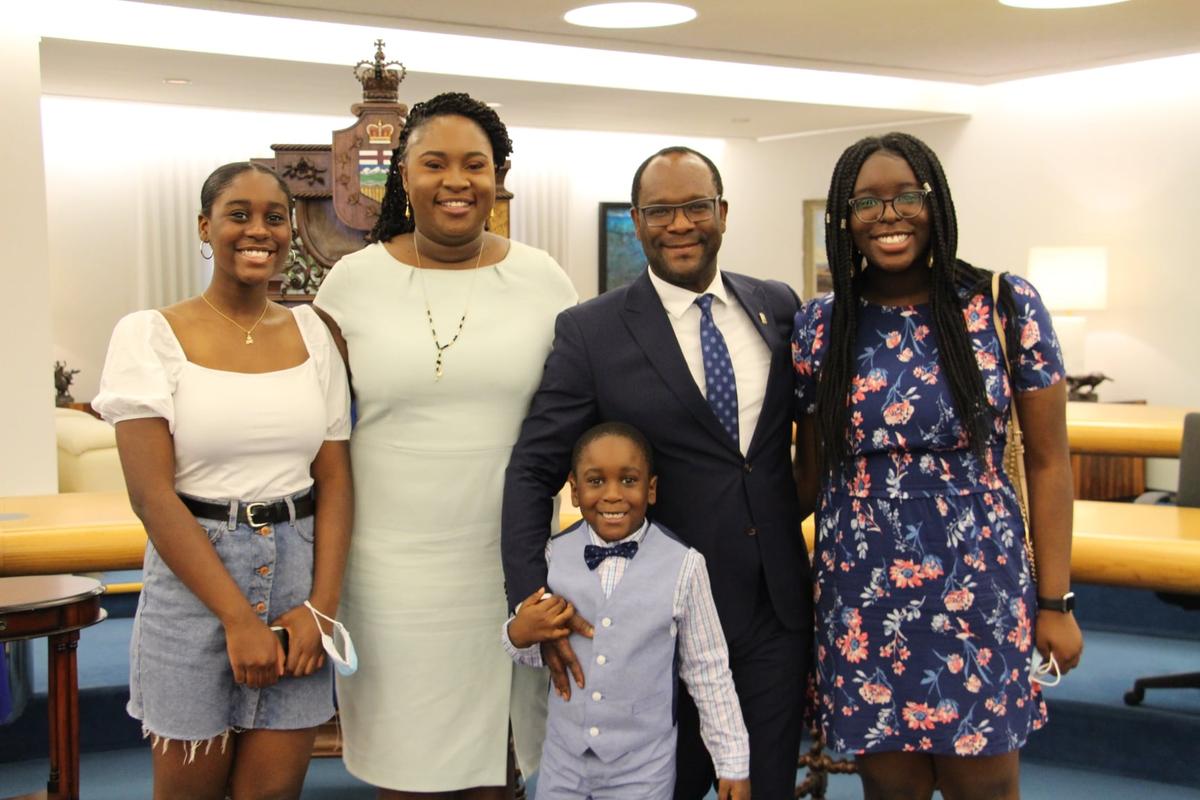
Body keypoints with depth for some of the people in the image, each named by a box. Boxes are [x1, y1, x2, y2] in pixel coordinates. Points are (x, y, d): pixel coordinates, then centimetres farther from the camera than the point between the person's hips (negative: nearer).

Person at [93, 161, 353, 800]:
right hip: (193, 579, -3)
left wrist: (322, 604, -8)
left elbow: (334, 479, 5)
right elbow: (151, 492, -11)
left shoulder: (311, 333, 6)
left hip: (299, 569, 3)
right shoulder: (151, 335, -5)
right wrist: (238, 617, -14)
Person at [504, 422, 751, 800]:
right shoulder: (554, 554, -4)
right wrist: (519, 635, -13)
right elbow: (541, 654, 8)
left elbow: (708, 670, -3)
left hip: (642, 768, -2)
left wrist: (733, 763, 1)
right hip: (563, 760, 3)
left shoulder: (683, 564, -12)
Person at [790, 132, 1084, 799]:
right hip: (863, 599, 1)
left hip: (978, 592, -1)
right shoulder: (821, 326, 1)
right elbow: (811, 470, 8)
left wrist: (1055, 601, -1)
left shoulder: (1007, 306, -4)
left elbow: (1048, 459, -1)